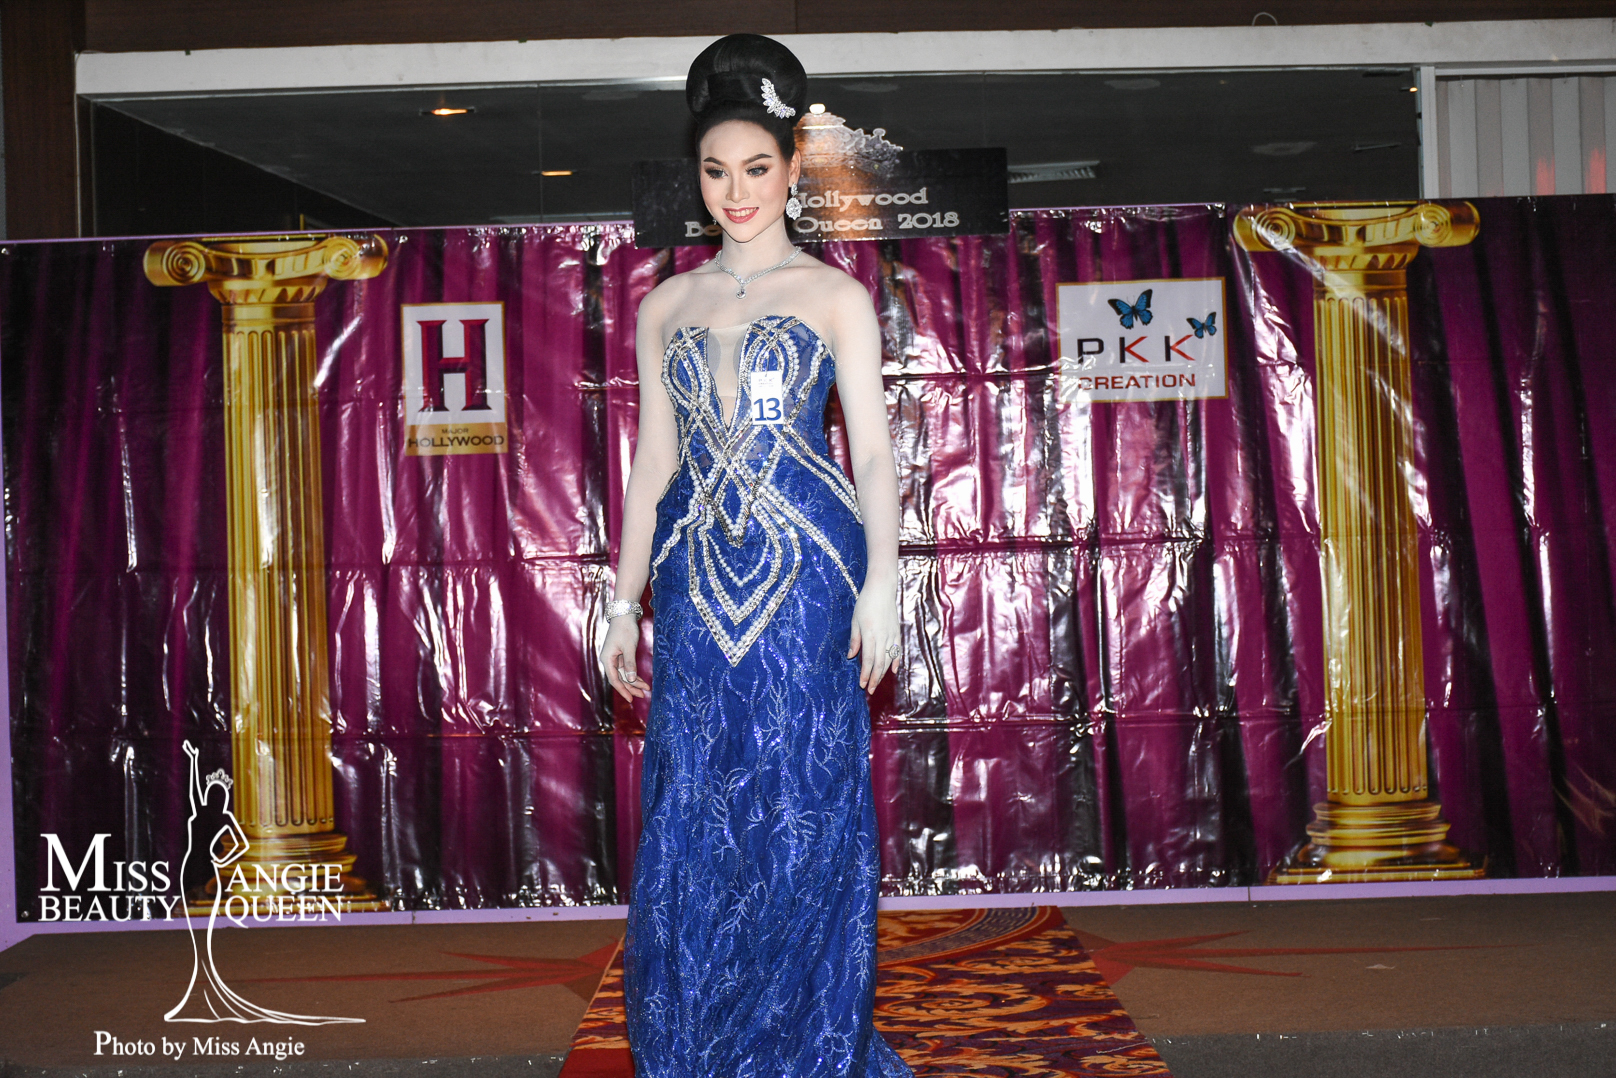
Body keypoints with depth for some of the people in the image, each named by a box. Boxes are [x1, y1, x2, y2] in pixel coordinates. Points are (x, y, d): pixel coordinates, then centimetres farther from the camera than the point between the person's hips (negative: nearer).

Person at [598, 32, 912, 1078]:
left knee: (806, 814, -1)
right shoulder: (665, 306, 14)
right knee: (692, 827, 3)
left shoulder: (835, 295, 5)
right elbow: (653, 458, 15)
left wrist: (880, 580, -13)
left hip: (807, 573, -3)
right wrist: (626, 600, 11)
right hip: (699, 585, 3)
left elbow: (873, 446, -1)